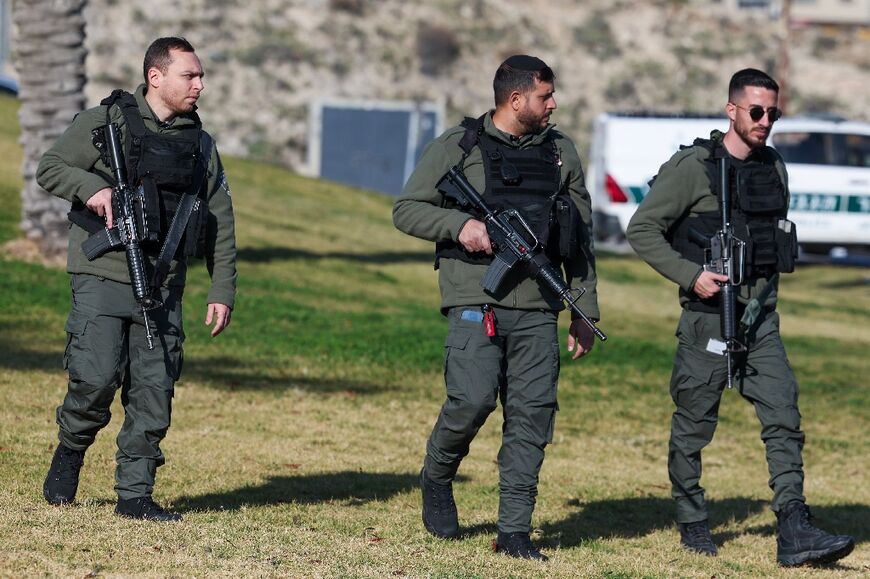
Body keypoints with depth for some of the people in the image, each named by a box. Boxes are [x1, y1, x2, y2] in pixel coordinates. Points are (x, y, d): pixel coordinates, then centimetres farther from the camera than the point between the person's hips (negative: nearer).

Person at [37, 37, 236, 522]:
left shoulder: (200, 144, 15)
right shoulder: (106, 122, 2)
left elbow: (222, 223, 17)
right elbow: (50, 168, 0)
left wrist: (223, 291, 9)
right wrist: (92, 186, -19)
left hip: (163, 288, 4)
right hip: (103, 278, -4)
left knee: (154, 392, 0)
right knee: (96, 378, -14)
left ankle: (135, 494, 7)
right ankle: (71, 450, 15)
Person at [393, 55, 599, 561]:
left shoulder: (561, 152, 15)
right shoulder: (459, 147, 3)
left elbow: (581, 238, 18)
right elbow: (406, 210, 4)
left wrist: (586, 311, 13)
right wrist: (459, 224, -13)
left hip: (537, 308, 4)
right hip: (475, 300, -4)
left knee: (533, 413, -1)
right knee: (473, 398, -17)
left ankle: (515, 530, 5)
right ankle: (437, 478, 12)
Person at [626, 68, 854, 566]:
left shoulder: (775, 169, 10)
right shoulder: (692, 168, -9)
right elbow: (643, 231, -9)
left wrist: (767, 289, 14)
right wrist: (690, 276, -17)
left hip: (761, 319, 5)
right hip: (708, 319, -5)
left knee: (785, 418, -6)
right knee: (693, 427, 4)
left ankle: (794, 533, -10)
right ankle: (693, 524, 20)